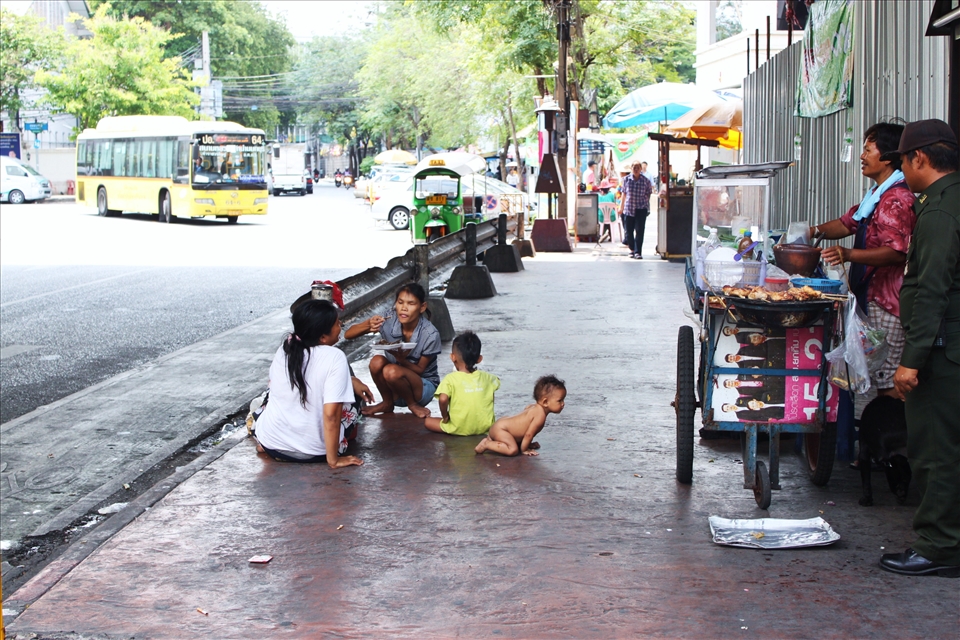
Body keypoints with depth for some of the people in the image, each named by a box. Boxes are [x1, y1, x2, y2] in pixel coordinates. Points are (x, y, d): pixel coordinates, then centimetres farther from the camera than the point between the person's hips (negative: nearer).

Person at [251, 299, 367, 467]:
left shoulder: (285, 348, -4)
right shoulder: (335, 358, -22)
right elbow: (331, 415, -26)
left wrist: (349, 381, 19)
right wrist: (333, 460, -15)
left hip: (271, 442, 4)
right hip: (312, 452, -4)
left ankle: (265, 444, 14)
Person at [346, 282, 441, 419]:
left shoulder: (430, 334, -22)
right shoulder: (388, 324, -15)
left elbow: (420, 370, -13)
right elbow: (348, 334, -13)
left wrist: (401, 359, -34)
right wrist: (367, 325, -35)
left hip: (424, 387, -3)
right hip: (395, 391, 4)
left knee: (391, 371, -32)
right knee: (377, 361, -26)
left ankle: (413, 405, -3)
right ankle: (387, 404, -1)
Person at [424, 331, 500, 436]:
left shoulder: (450, 379, -10)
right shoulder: (486, 378, 4)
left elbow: (443, 399, -25)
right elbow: (497, 382, 27)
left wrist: (445, 417, -7)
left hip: (459, 429, -5)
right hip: (484, 427, 5)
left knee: (427, 422, 12)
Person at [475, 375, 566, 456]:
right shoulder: (540, 415, -25)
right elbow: (529, 434, -23)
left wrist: (528, 443, 20)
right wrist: (524, 450, -9)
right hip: (500, 429, -10)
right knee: (512, 450, -28)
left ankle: (491, 438, 22)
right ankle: (486, 444, -12)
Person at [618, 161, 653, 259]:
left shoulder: (645, 181, 0)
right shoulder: (626, 180, 4)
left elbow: (648, 194, 8)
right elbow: (624, 194, 12)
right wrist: (621, 208, 14)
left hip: (641, 208, -2)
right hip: (629, 208, 2)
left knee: (639, 231, -8)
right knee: (629, 230, 5)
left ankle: (638, 252, -6)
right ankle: (632, 249, 24)